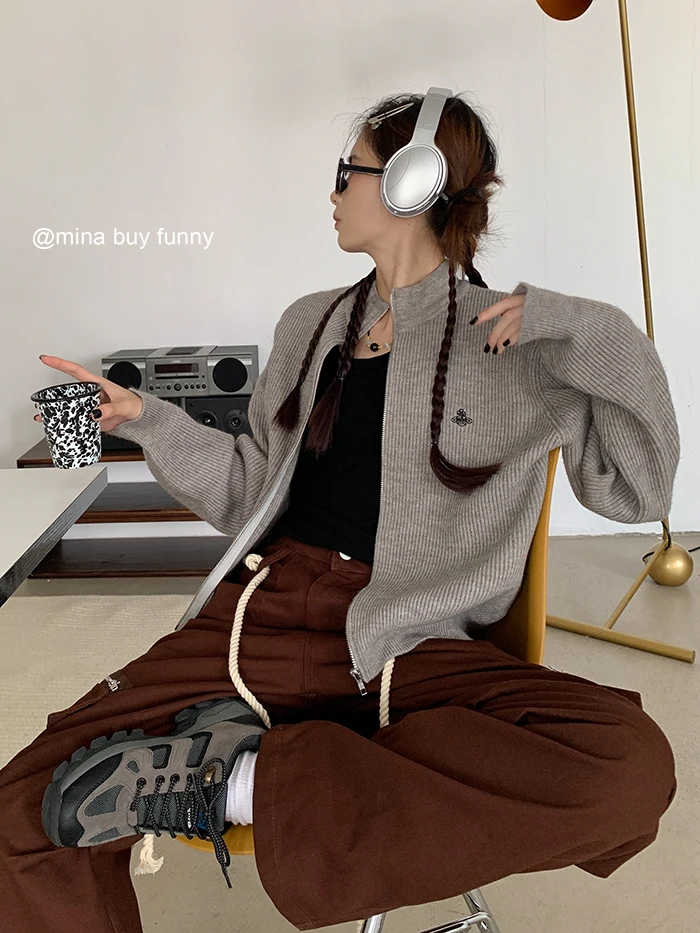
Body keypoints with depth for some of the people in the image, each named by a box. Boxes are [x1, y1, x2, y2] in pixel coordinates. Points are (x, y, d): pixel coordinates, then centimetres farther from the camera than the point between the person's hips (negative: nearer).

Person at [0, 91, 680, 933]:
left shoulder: (511, 344, 5)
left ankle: (247, 775, -23)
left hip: (403, 651, -1)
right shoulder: (309, 325, 18)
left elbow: (636, 488, 0)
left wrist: (585, 333, -7)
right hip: (258, 615, 2)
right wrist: (147, 420, 8)